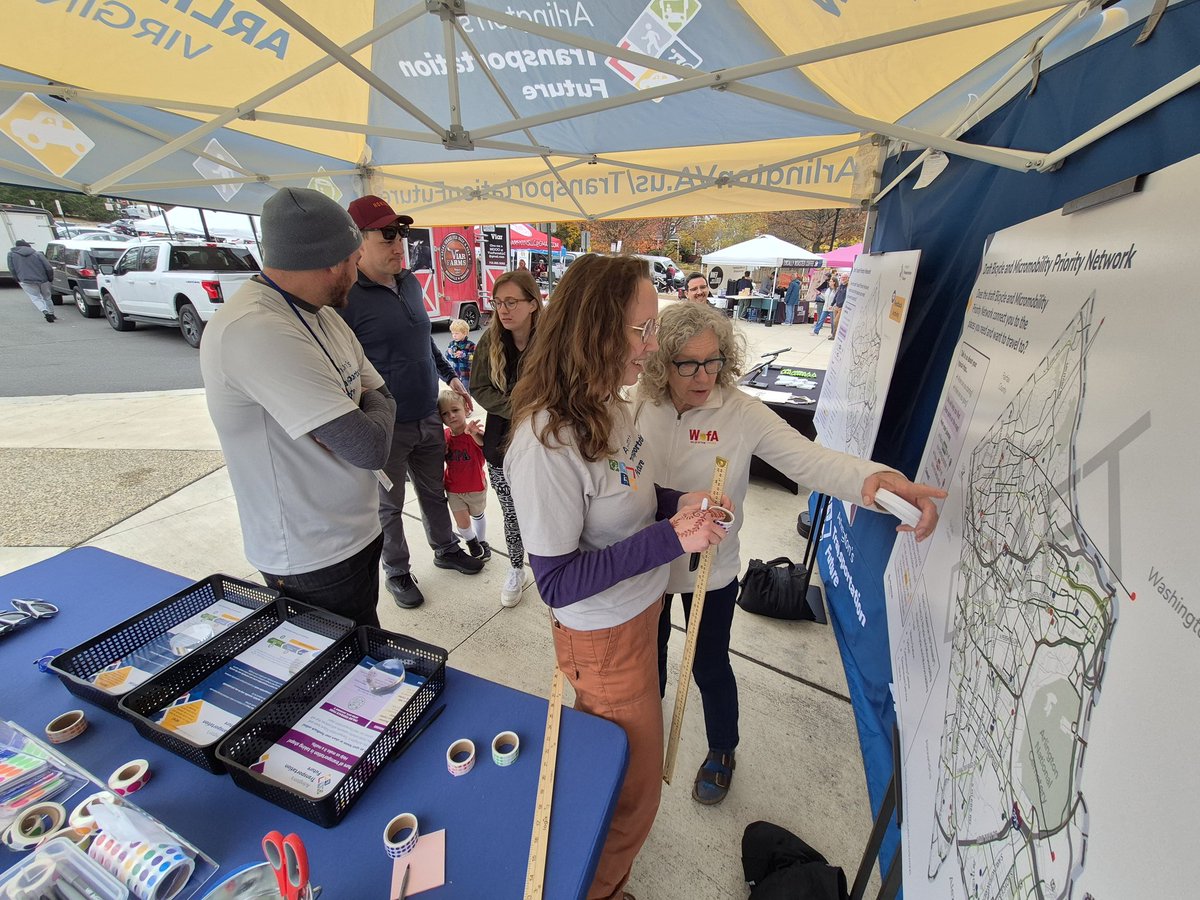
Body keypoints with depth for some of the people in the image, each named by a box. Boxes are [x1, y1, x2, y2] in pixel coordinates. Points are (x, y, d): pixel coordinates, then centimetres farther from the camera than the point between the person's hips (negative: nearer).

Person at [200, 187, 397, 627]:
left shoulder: (321, 315, 4)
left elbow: (383, 398, 6)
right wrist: (365, 422, -8)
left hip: (355, 534, 8)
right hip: (315, 561, -8)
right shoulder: (255, 331, -27)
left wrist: (346, 425, -14)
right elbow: (370, 447, -29)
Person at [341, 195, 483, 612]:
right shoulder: (347, 298, -17)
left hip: (428, 418, 6)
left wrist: (450, 375, 20)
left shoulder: (410, 282, 5)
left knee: (435, 491, 22)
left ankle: (446, 549, 44)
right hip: (386, 428, -6)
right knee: (389, 506, 13)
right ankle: (397, 572, 35)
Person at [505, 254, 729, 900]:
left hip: (639, 610, 8)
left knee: (617, 761, 33)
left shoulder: (608, 403, -6)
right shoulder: (545, 444, -32)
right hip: (603, 637, -8)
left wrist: (677, 502, -9)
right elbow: (557, 582, -26)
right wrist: (669, 539, -30)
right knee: (636, 786, 18)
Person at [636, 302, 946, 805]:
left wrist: (872, 477, -49)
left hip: (710, 572, -2)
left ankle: (721, 753, 53)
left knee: (710, 666, 20)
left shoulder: (741, 414, -21)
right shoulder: (640, 406, -15)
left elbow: (808, 459, -30)